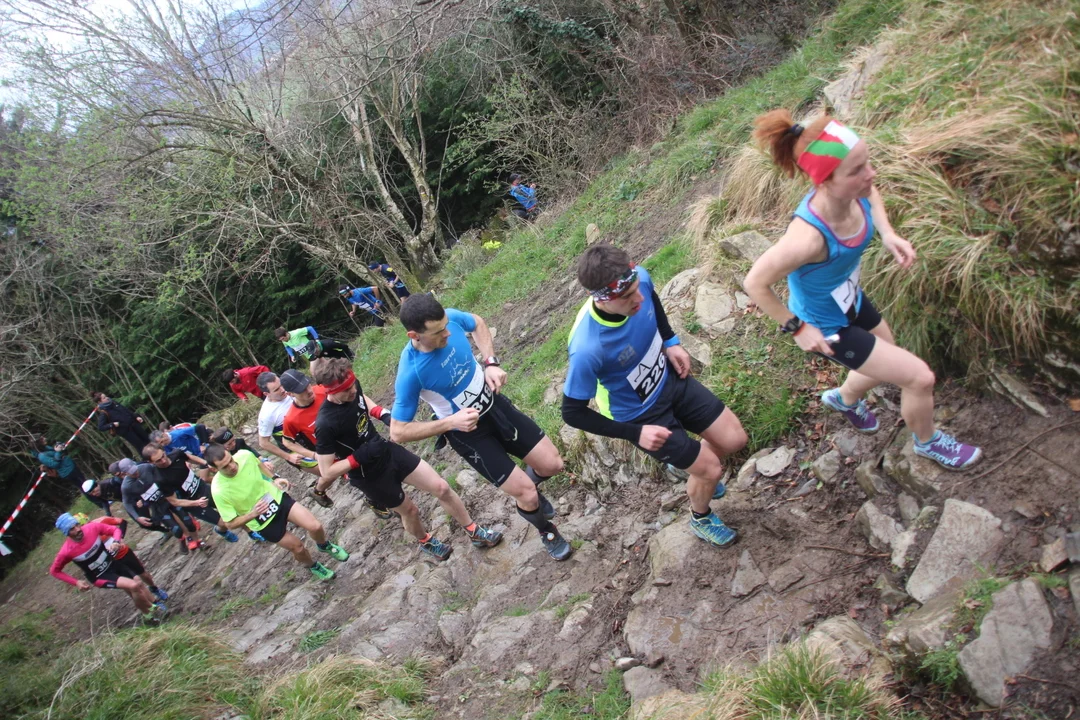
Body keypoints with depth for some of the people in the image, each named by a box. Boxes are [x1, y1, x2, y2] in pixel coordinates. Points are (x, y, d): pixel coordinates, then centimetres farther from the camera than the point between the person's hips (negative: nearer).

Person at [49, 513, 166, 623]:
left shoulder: (92, 527, -20)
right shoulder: (66, 551, -26)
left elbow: (115, 529, -3)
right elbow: (54, 571, -9)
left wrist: (116, 542, -24)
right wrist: (76, 583, -14)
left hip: (113, 563, 4)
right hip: (100, 576, -4)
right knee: (133, 586, -22)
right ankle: (148, 614, 0)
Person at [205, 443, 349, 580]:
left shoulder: (244, 455, -20)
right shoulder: (219, 491, -30)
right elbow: (230, 524, -19)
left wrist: (274, 478, -6)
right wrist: (253, 514, -35)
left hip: (277, 498, 3)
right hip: (263, 522, -2)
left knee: (315, 526, -9)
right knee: (297, 547, 8)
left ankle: (324, 545, 30)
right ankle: (313, 566, 45)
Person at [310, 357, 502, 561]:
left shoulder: (352, 387, -14)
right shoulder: (326, 424, -32)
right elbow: (327, 472, -23)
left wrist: (382, 413, -6)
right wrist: (359, 457, -32)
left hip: (388, 451, 5)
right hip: (370, 476, -5)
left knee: (441, 487, 4)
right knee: (409, 510, 15)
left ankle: (474, 531, 26)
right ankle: (425, 542, 51)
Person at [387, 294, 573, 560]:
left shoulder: (451, 317, -21)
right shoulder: (410, 373, -33)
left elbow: (478, 323, 5)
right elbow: (398, 432, -22)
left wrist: (491, 363, -10)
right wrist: (450, 421, -31)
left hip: (495, 404, 5)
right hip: (467, 432, -5)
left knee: (552, 464, 7)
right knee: (527, 494, -3)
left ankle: (525, 487, 43)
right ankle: (547, 532, 33)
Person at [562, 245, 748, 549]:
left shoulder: (640, 279, -25)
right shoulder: (587, 349, -41)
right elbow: (573, 413, -24)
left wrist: (671, 342, -5)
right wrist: (636, 434, -24)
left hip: (669, 379, 5)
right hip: (640, 415, -5)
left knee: (734, 439, 10)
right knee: (710, 469, 4)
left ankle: (686, 462, 43)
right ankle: (701, 518, 40)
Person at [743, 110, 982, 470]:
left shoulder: (852, 192, -23)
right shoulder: (809, 236, -43)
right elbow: (755, 283, -30)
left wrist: (888, 234, -11)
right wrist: (797, 329, -20)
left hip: (851, 300, 7)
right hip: (828, 327, -7)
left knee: (888, 362, 31)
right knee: (920, 377, 2)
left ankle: (844, 398, 65)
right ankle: (928, 442, 36)